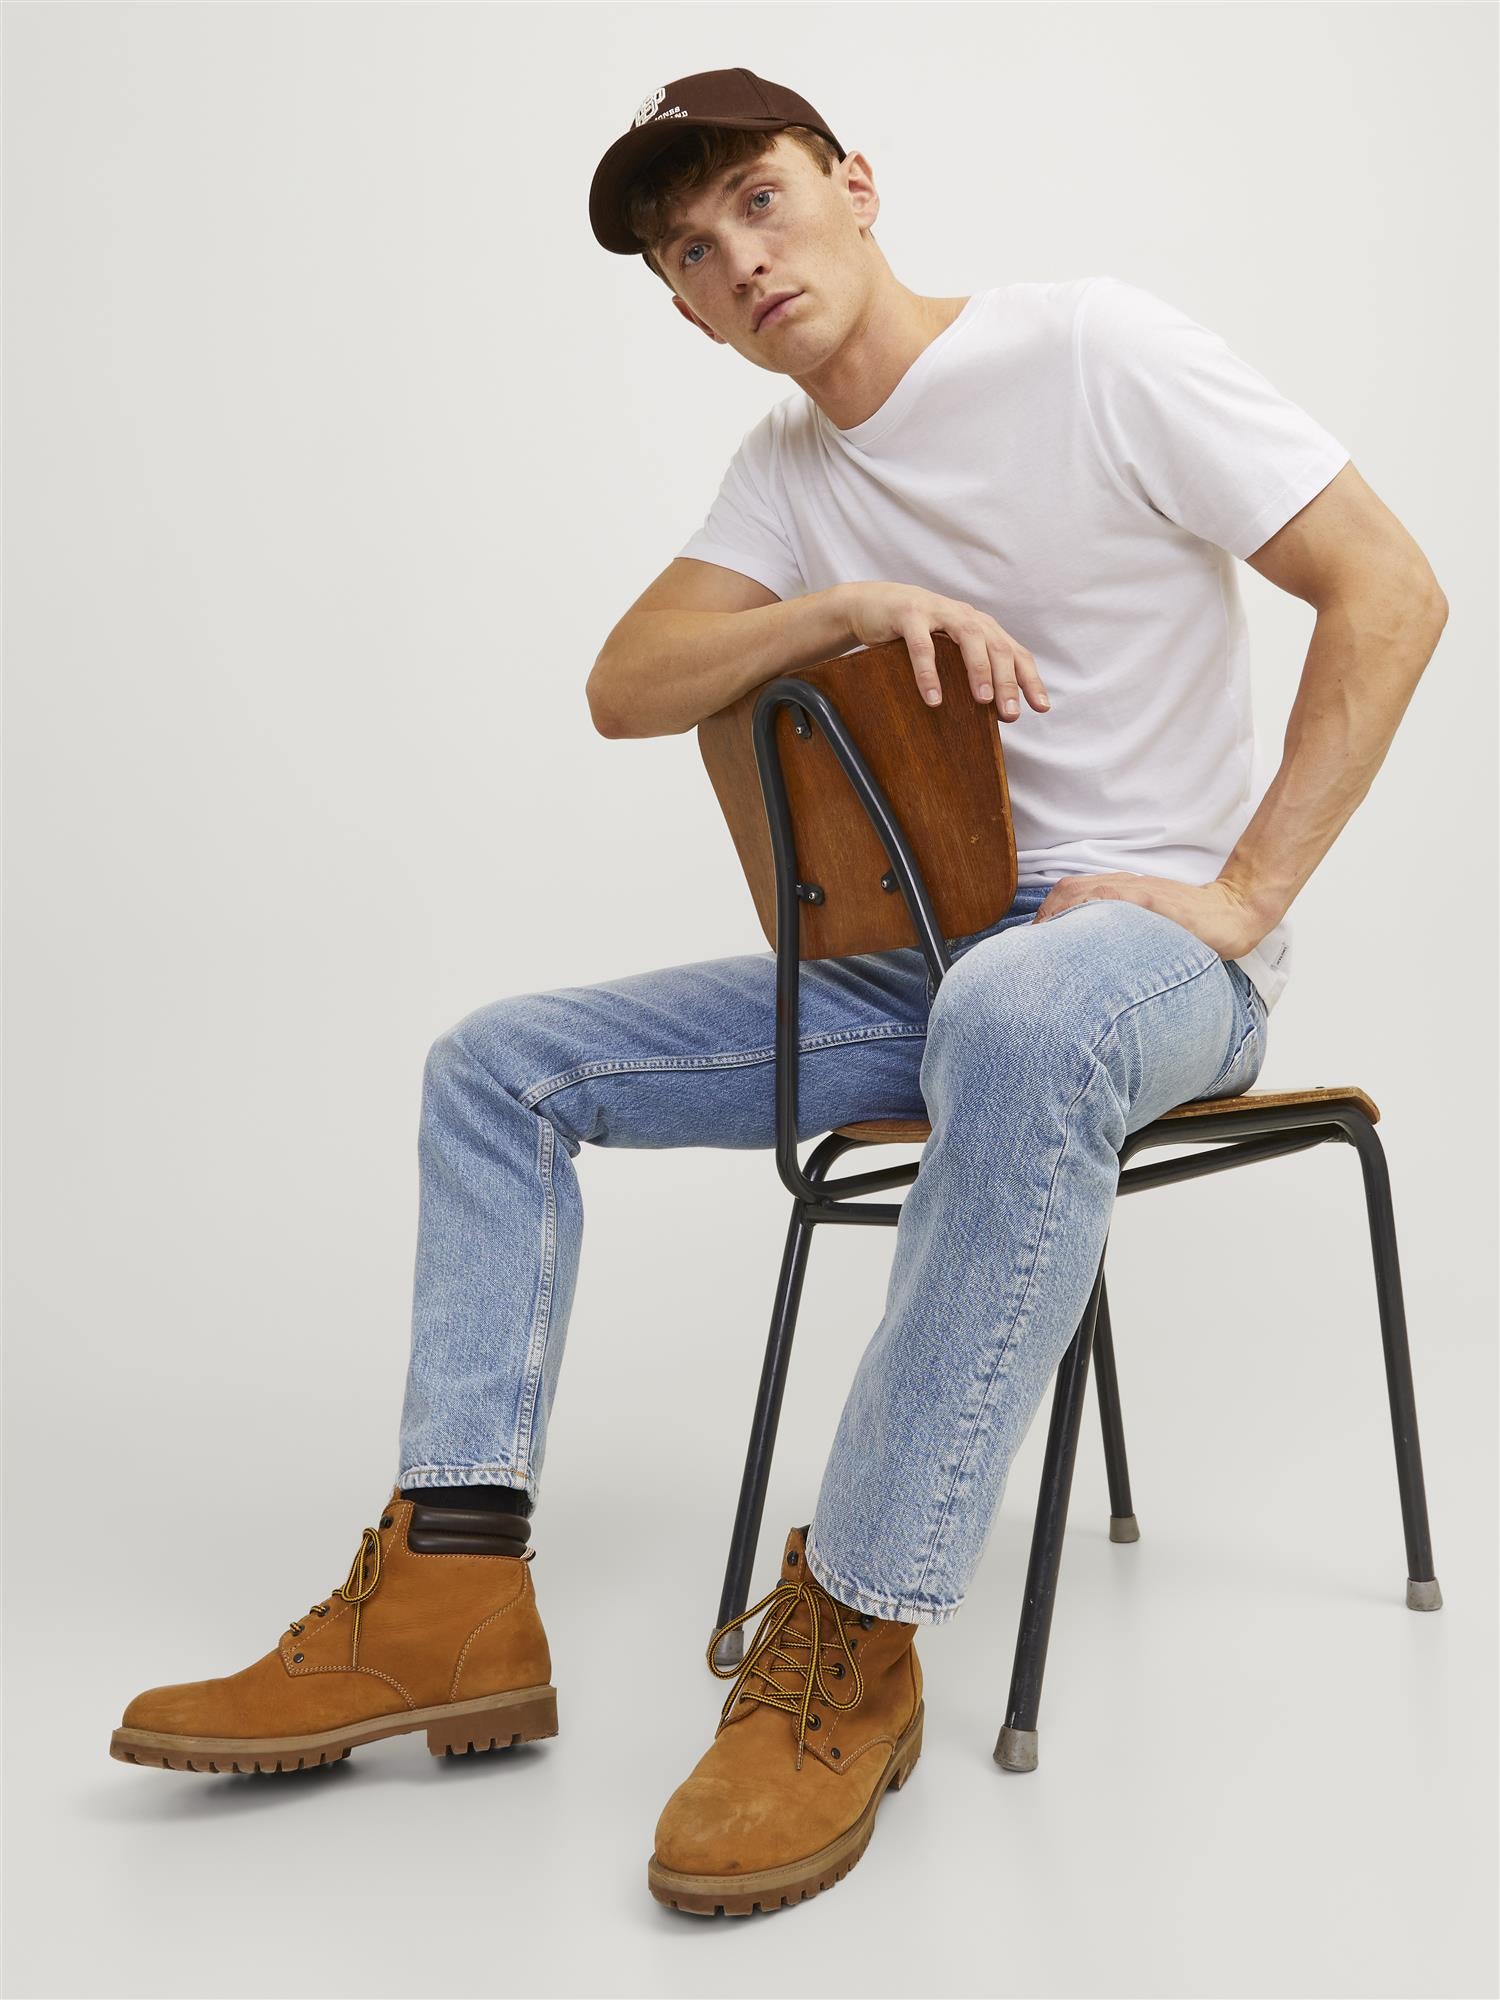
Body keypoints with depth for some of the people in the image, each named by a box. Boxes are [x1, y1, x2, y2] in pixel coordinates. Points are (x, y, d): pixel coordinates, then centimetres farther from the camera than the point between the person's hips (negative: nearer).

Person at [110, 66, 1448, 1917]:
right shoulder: (789, 464, 13)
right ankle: (451, 1601, -10)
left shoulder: (1093, 349, -8)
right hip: (909, 959, 7)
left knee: (1016, 1018, -44)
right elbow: (624, 689, 0)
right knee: (498, 1064, -1)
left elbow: (1389, 590, -11)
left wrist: (1242, 895, -17)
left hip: (1156, 943, -6)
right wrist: (852, 607, -17)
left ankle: (850, 1645, -35)